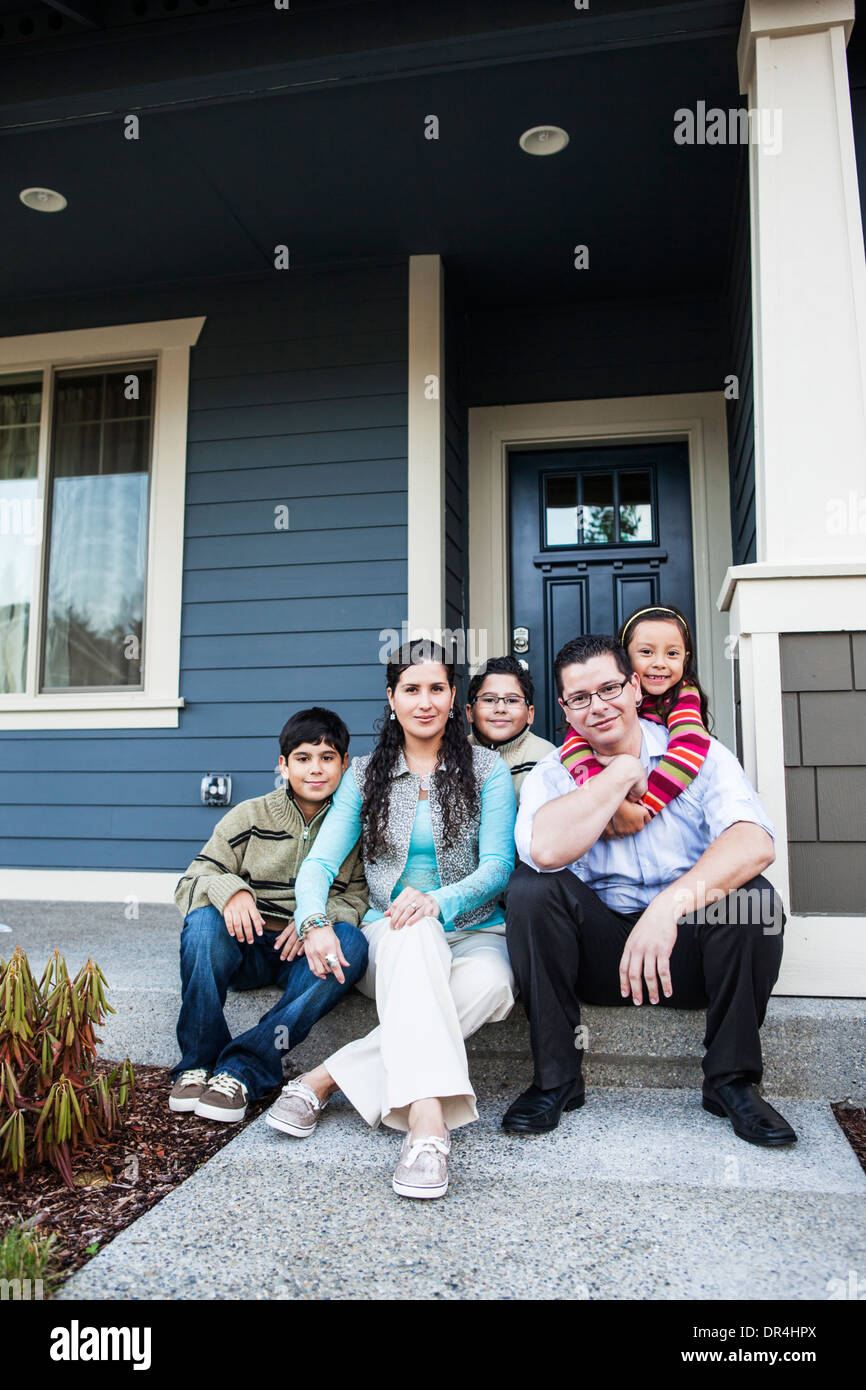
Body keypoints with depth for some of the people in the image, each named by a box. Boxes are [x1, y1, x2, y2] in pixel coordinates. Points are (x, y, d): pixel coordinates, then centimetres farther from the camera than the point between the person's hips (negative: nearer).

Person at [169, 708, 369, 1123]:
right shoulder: (250, 816, 1)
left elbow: (361, 895, -1)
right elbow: (190, 883, -2)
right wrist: (228, 888, -25)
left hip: (305, 955, 0)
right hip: (245, 949, 0)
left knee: (352, 943, -32)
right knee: (203, 921, -30)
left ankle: (241, 1069, -33)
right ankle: (197, 1063, -19)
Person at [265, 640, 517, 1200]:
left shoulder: (487, 769, 4)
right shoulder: (366, 774, 10)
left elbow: (497, 866, -6)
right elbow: (320, 861, 1)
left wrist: (438, 901, -28)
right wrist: (315, 921, -22)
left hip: (472, 934, 0)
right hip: (390, 942, 0)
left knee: (490, 985, -35)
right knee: (412, 933, -37)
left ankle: (326, 1079, -32)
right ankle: (426, 1120, -47)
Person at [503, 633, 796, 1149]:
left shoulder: (699, 755, -1)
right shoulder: (552, 776, 1)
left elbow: (755, 843, -21)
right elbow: (545, 850, -23)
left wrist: (670, 904, -36)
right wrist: (623, 772, -15)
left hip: (687, 951, 0)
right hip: (599, 949, 0)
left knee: (752, 894, -27)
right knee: (530, 887, -24)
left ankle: (732, 1079, -9)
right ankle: (556, 1079, -13)